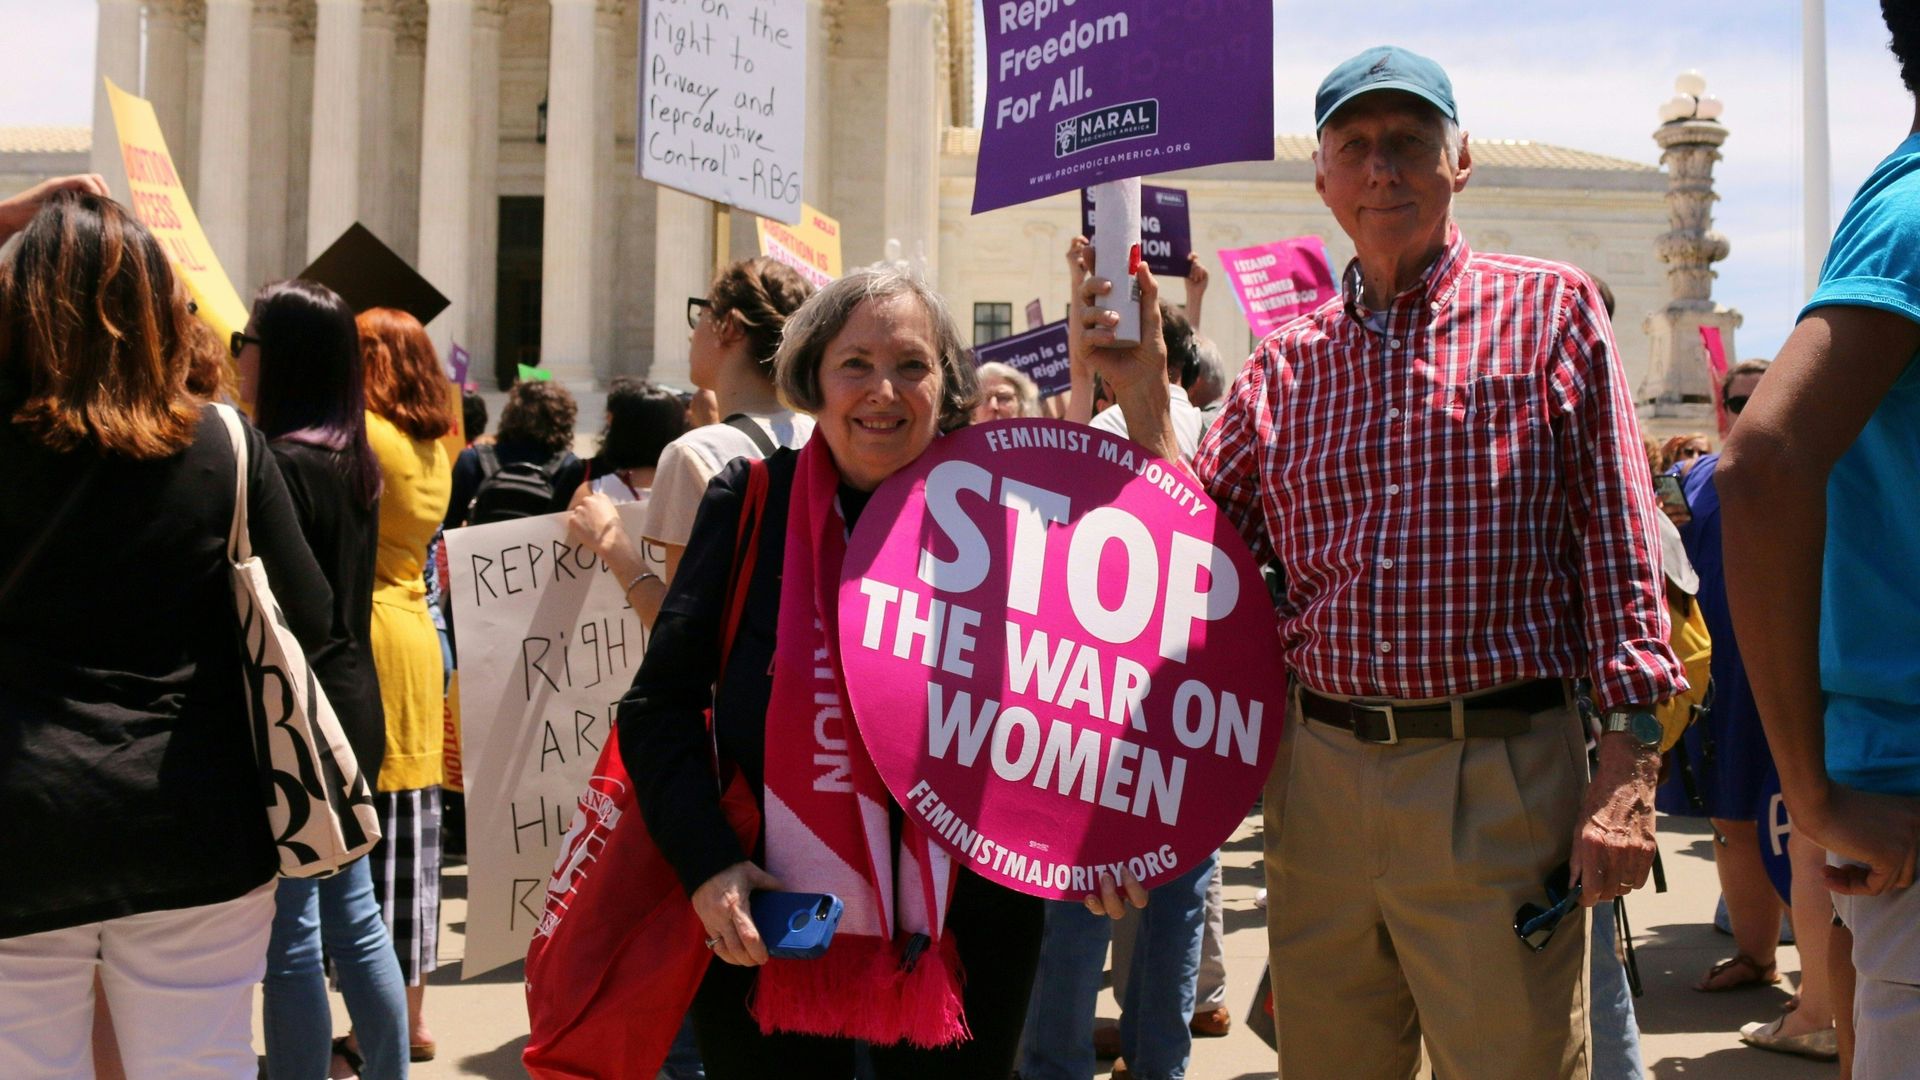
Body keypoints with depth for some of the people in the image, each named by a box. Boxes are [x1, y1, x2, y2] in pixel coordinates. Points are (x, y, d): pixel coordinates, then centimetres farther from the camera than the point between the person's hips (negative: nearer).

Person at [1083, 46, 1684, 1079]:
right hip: (1320, 774, 4)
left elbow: (1616, 542, -2)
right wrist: (1143, 396, -2)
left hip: (1500, 777, -3)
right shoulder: (1285, 362, 11)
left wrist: (1628, 764, -9)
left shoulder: (1551, 310, 3)